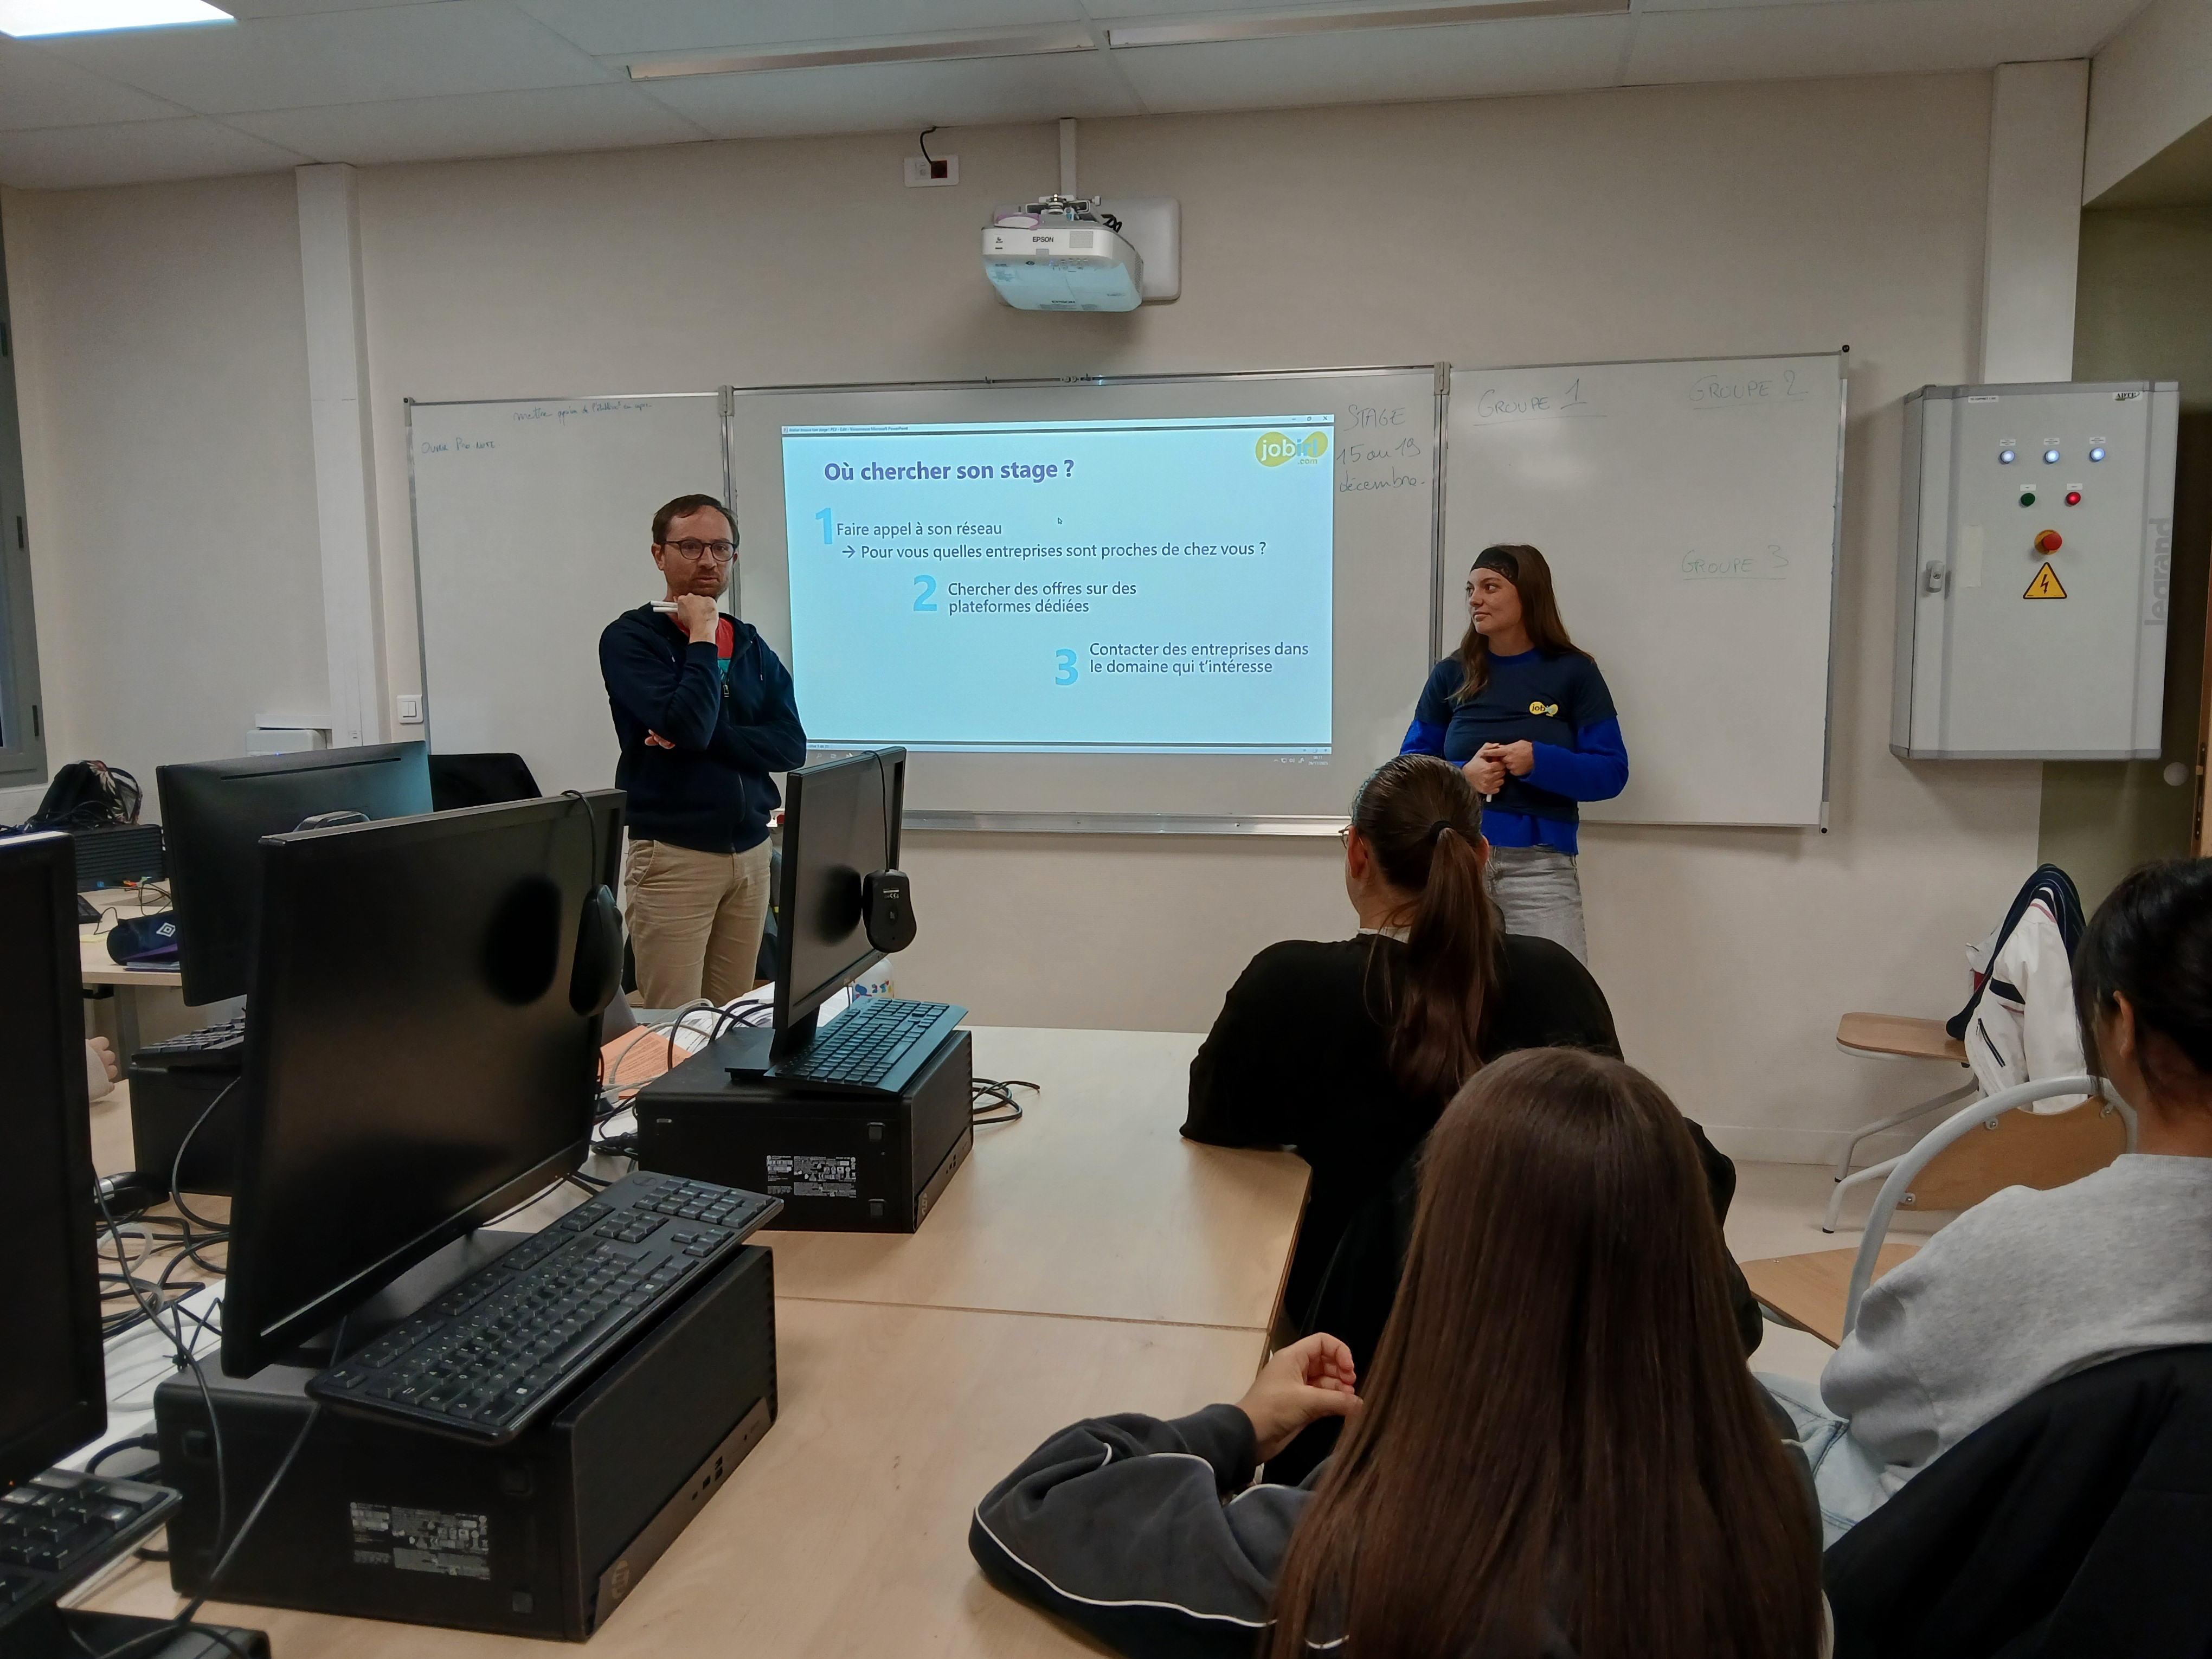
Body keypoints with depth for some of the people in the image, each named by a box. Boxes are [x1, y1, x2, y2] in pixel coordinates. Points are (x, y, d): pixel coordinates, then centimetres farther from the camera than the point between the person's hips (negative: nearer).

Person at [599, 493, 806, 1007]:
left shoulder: (752, 647, 12)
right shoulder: (629, 638, -4)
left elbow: (790, 747, 0)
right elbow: (688, 726, -20)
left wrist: (705, 737, -13)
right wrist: (702, 637, -10)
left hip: (751, 851, 5)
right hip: (673, 856, -5)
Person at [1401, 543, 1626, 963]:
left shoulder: (1573, 672, 3)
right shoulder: (1450, 674, 8)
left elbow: (1611, 772, 0)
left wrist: (1539, 762, -17)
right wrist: (1462, 776, -13)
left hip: (1541, 863, -2)